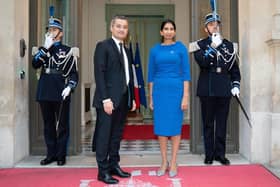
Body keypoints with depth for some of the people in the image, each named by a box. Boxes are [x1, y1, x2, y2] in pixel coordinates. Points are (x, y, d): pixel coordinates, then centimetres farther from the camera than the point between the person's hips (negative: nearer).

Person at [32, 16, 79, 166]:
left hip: (61, 94, -3)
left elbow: (74, 73, 0)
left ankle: (61, 155, 12)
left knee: (62, 125, 3)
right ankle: (51, 154, 19)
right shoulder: (42, 50, 14)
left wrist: (69, 87, -16)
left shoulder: (68, 51, 5)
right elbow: (35, 64, -4)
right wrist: (46, 47, -9)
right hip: (45, 93, 4)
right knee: (48, 125, 9)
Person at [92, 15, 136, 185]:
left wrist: (132, 98, 12)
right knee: (104, 135, 0)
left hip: (123, 99, 7)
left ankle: (114, 165, 22)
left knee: (117, 135, 12)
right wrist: (105, 99, -19)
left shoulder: (126, 50, 18)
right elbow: (99, 74, -13)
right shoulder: (103, 46, -4)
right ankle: (103, 171, 7)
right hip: (109, 99, -7)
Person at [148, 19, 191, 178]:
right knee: (161, 126, 5)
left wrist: (185, 96, -10)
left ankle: (173, 162, 16)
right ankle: (164, 162, 18)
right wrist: (151, 97, 7)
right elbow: (151, 74, 9)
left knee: (175, 126, 4)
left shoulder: (181, 48, 1)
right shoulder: (155, 50, 7)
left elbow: (186, 73, -3)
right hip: (159, 90, 2)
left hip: (176, 90, -2)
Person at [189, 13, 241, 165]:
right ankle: (209, 154, 13)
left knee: (222, 123, 6)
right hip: (207, 90, -2)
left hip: (224, 90, 3)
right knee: (208, 123, 4)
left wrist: (235, 85, 5)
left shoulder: (229, 45, 13)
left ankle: (220, 154, 16)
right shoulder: (199, 45, 4)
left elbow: (234, 68, 15)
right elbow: (202, 63, -13)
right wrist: (213, 46, -19)